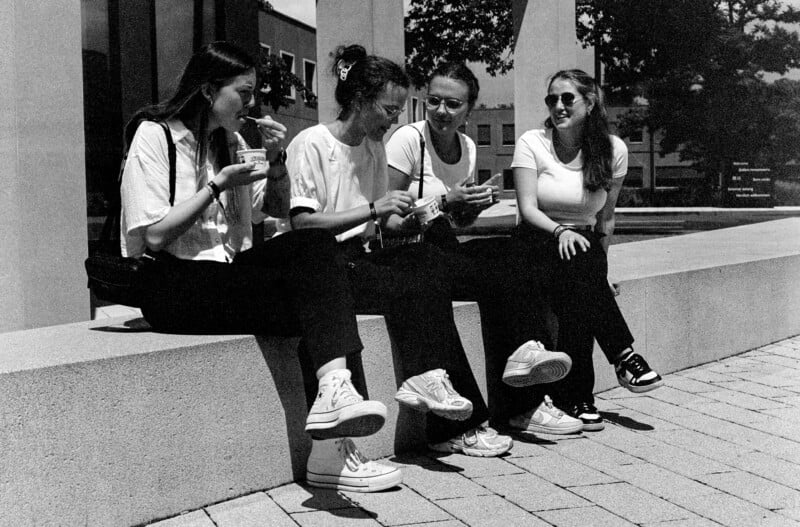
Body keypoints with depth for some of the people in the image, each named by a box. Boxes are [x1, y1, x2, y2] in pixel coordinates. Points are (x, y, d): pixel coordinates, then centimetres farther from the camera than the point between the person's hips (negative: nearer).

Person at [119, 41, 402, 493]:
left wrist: (276, 159, 4)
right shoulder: (154, 135, -5)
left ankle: (334, 390, -33)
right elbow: (154, 237, -13)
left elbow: (279, 210, 22)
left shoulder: (230, 140, 18)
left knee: (316, 243, -22)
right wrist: (218, 186, -12)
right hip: (175, 286, -7)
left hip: (231, 276, 7)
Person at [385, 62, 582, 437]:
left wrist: (477, 203, -3)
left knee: (509, 254, -23)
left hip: (445, 249, 6)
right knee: (501, 278, -27)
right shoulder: (408, 139, -9)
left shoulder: (468, 148, 11)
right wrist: (445, 202, -21)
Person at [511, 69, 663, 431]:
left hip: (585, 246, 2)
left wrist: (600, 260, 2)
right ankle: (623, 355, -31)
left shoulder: (613, 149, 3)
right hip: (538, 243, -2)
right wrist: (560, 231, -29)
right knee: (575, 267, -36)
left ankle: (575, 396, -31)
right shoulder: (531, 144, -4)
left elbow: (605, 217, 10)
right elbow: (527, 208, -12)